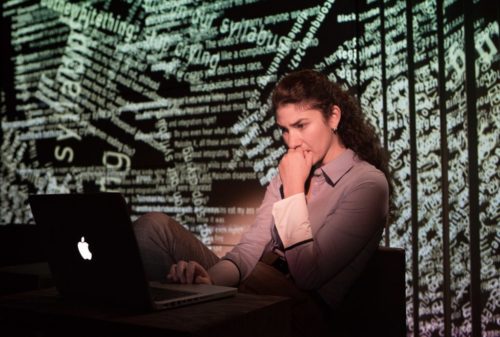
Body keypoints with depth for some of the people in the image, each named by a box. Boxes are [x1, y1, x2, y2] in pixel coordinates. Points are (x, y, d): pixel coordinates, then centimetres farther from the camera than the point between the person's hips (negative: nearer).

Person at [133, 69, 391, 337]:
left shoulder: (368, 182, -6)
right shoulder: (286, 175, 17)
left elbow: (308, 274, -14)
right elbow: (251, 245, 4)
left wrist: (294, 189, -11)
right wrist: (212, 278, -17)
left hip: (301, 307, -6)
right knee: (153, 225, -15)